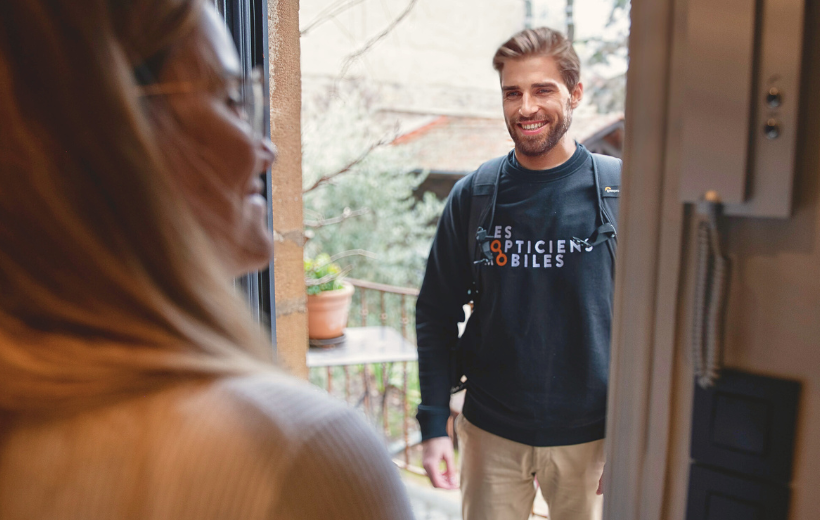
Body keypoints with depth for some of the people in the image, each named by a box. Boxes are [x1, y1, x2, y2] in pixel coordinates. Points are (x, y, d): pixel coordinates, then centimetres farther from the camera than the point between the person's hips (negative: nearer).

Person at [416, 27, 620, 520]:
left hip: (588, 436, 0)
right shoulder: (474, 194, -5)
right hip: (490, 432, 1)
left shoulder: (622, 191, -8)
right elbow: (437, 314, -1)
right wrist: (434, 423, -6)